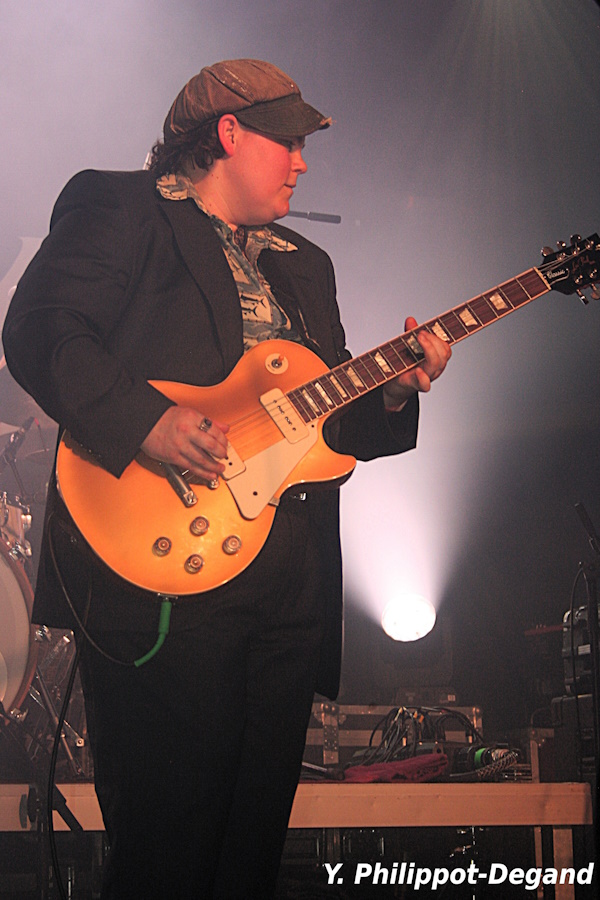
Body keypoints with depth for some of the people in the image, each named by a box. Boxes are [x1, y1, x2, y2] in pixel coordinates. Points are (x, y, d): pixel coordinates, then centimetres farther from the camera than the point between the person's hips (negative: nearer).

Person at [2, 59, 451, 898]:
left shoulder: (303, 264, 25)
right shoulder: (120, 206, 4)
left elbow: (330, 426, 22)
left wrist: (389, 396, 2)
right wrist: (145, 420, -22)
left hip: (292, 573, 7)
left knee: (258, 823, 11)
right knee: (170, 827, -3)